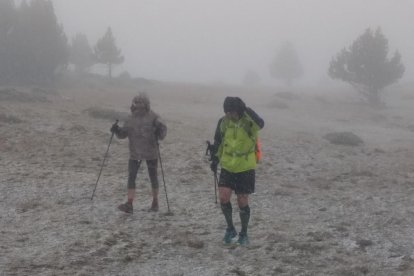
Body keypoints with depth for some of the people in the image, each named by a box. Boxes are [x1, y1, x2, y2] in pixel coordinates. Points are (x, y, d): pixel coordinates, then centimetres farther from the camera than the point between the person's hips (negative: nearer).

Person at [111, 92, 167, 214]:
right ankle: (129, 204, -11)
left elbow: (162, 134, -11)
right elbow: (123, 133, 9)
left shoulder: (153, 117, -7)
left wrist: (160, 130, -33)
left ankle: (155, 203, 26)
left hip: (151, 153, -3)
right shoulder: (131, 118, 5)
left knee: (153, 177, 10)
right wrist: (117, 130, -10)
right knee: (131, 177, -8)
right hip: (135, 153, 3)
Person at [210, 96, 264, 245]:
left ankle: (244, 233, 21)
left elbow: (260, 124, -38)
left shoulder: (249, 121, -14)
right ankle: (230, 228, 12)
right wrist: (215, 159, 8)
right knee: (223, 198, -11)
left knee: (242, 202, 2)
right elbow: (218, 142, 13)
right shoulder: (223, 122, -1)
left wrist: (246, 109, -40)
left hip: (245, 168, -3)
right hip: (227, 167, 3)